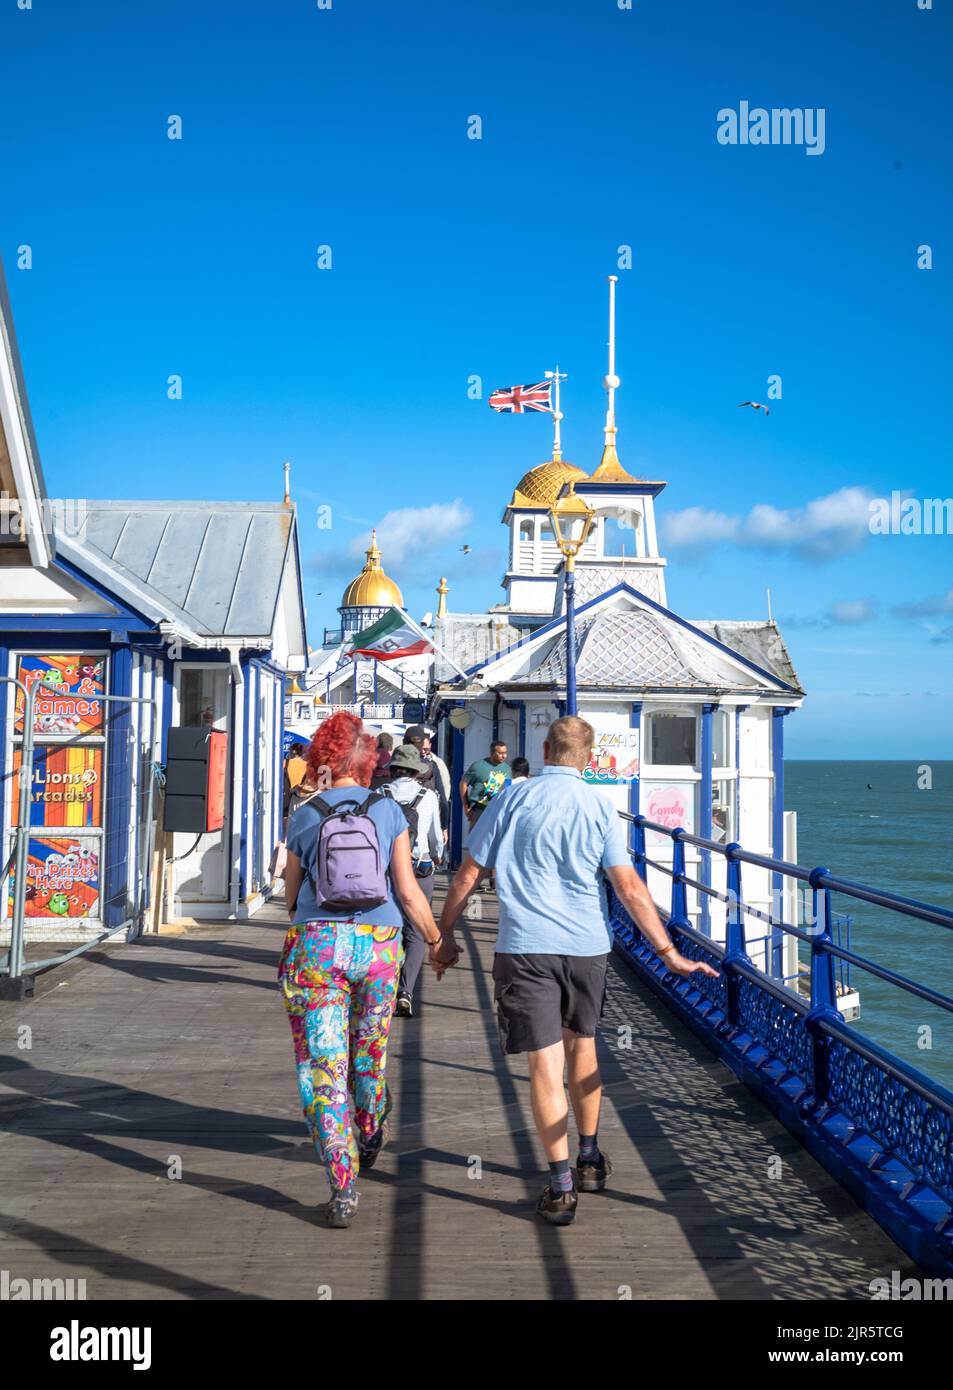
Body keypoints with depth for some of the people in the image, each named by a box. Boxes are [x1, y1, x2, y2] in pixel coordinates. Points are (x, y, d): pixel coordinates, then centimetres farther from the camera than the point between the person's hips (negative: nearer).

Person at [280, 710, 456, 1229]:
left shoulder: (304, 817, 1)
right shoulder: (389, 811, 1)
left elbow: (291, 897, 9)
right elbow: (408, 891, 0)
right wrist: (436, 942, 13)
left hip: (315, 943, -2)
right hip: (378, 945, 2)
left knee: (322, 1066, 1)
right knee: (369, 1051, 22)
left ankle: (343, 1184, -6)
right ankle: (369, 1137, 48)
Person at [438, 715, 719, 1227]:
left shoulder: (513, 799, 0)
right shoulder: (600, 807, 0)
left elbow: (468, 874, 2)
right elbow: (629, 888, -6)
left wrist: (443, 934, 14)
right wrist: (669, 953, -3)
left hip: (525, 948, -2)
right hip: (586, 947, 2)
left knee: (545, 1064, 0)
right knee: (582, 1049, 21)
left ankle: (561, 1186, 0)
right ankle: (590, 1160, 33)